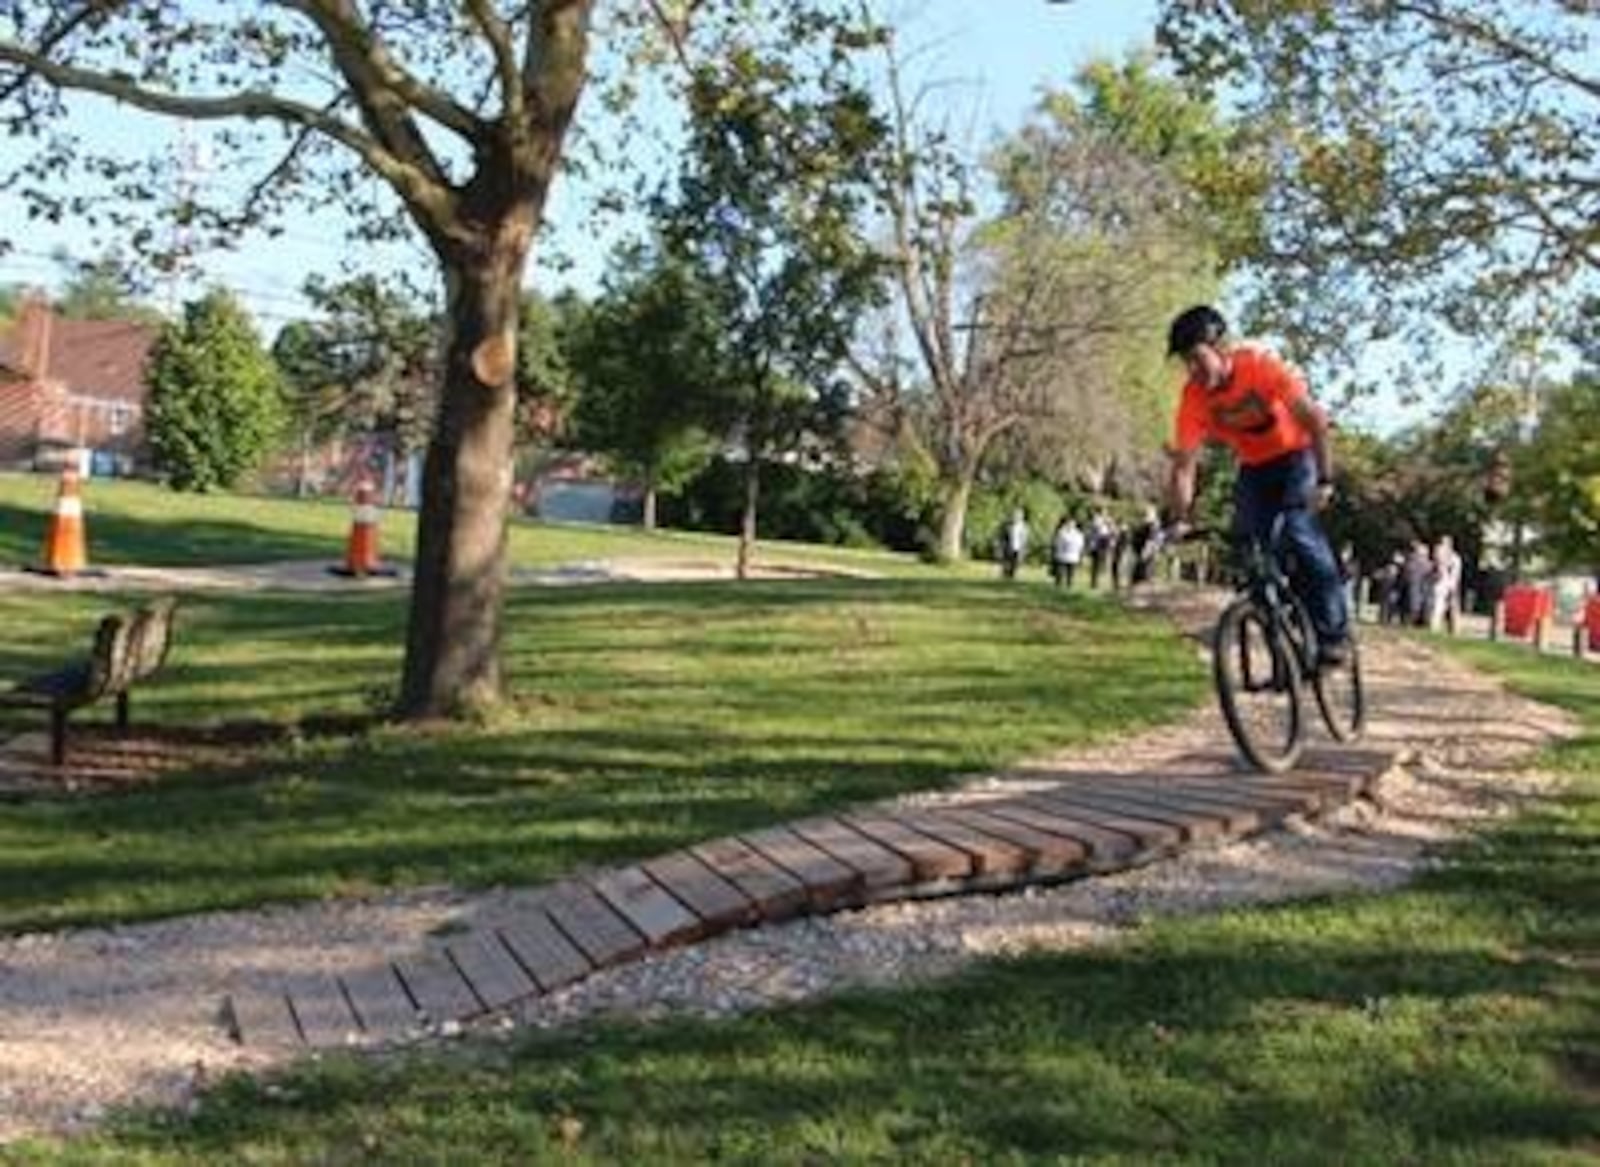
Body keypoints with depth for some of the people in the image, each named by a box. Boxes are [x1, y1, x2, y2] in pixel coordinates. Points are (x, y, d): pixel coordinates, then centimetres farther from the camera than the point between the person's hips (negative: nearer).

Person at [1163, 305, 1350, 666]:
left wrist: (1325, 482, -38)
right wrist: (1179, 522, -28)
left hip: (1296, 455, -4)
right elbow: (1184, 465, -18)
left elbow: (1316, 420, -31)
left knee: (1299, 532, -23)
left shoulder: (1261, 364, -29)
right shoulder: (1193, 397, -19)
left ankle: (1334, 633, -15)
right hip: (1254, 468, 4)